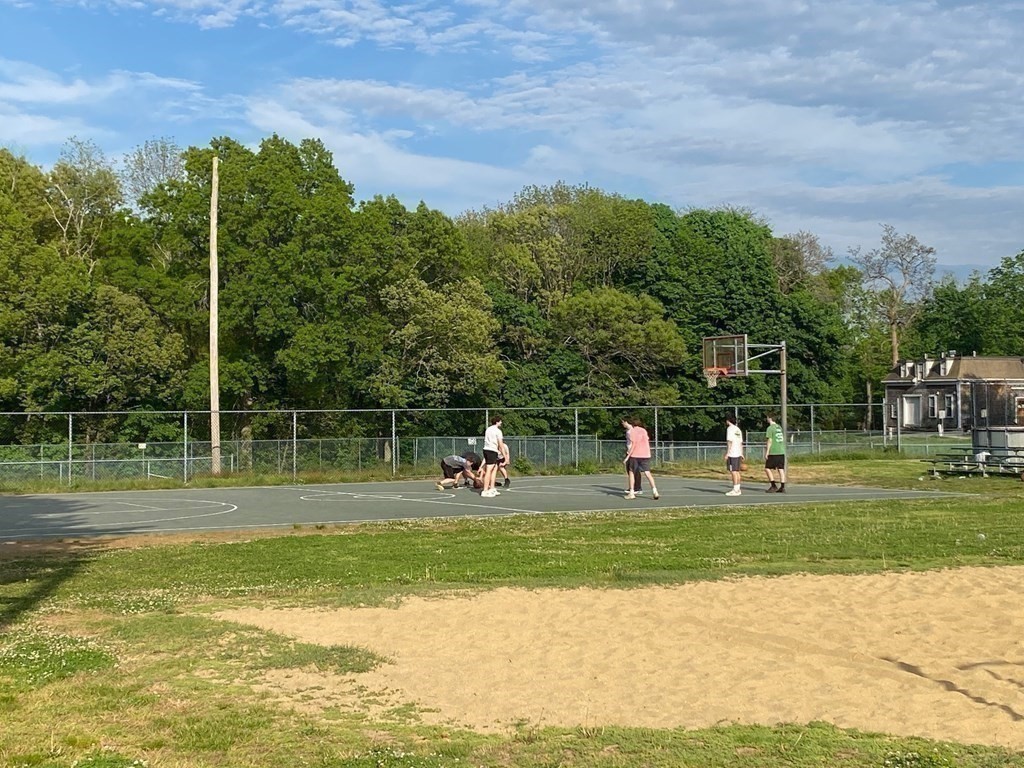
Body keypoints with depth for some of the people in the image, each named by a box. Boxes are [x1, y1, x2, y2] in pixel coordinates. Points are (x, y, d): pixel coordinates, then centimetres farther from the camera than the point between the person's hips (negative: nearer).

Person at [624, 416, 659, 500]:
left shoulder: (632, 431, -4)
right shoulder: (644, 430, 11)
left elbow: (633, 445, -11)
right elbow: (647, 442, 14)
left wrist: (627, 457, -11)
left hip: (635, 455, -4)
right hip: (646, 455, 4)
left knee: (631, 472, 9)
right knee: (647, 473, 2)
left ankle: (631, 493, 5)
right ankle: (654, 491, -12)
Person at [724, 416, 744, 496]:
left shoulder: (730, 429, -9)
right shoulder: (738, 429, 16)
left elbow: (729, 442, -16)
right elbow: (741, 443, 17)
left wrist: (727, 454, -16)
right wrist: (741, 454, 20)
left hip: (732, 454, -9)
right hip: (738, 453, 9)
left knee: (733, 471, -8)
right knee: (737, 471, 12)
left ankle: (735, 490, -10)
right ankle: (738, 489, 16)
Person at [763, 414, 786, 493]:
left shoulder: (770, 428, -8)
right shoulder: (779, 427, 14)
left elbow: (769, 441, -13)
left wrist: (766, 453, -11)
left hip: (773, 452, -7)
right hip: (781, 452, 7)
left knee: (767, 468, 2)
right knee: (781, 469, 6)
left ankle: (773, 486, -3)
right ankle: (782, 487, 3)